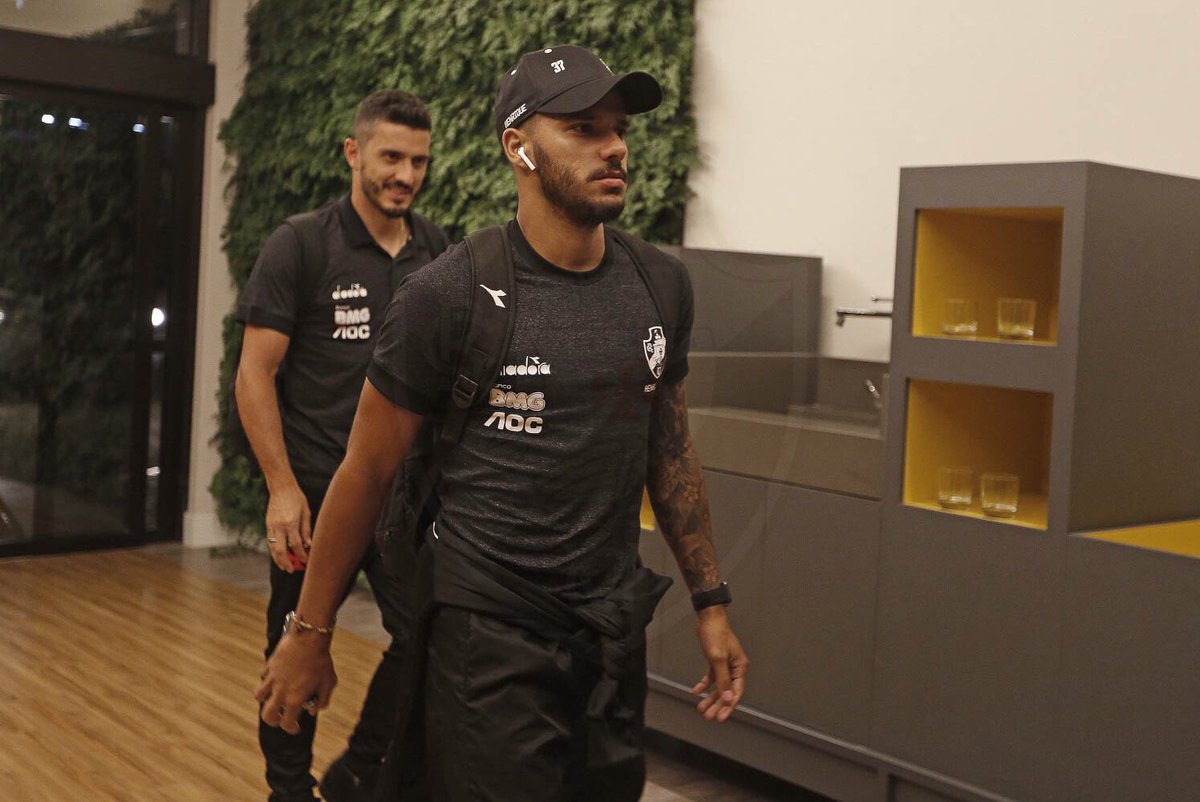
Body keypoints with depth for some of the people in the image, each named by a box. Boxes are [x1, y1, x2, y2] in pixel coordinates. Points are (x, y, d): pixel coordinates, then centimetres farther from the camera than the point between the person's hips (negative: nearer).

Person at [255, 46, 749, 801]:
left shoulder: (662, 284, 1)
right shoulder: (450, 294, -13)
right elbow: (367, 471, -6)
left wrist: (712, 603, 12)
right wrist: (309, 634, 0)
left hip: (614, 628, 5)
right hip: (485, 633, -5)